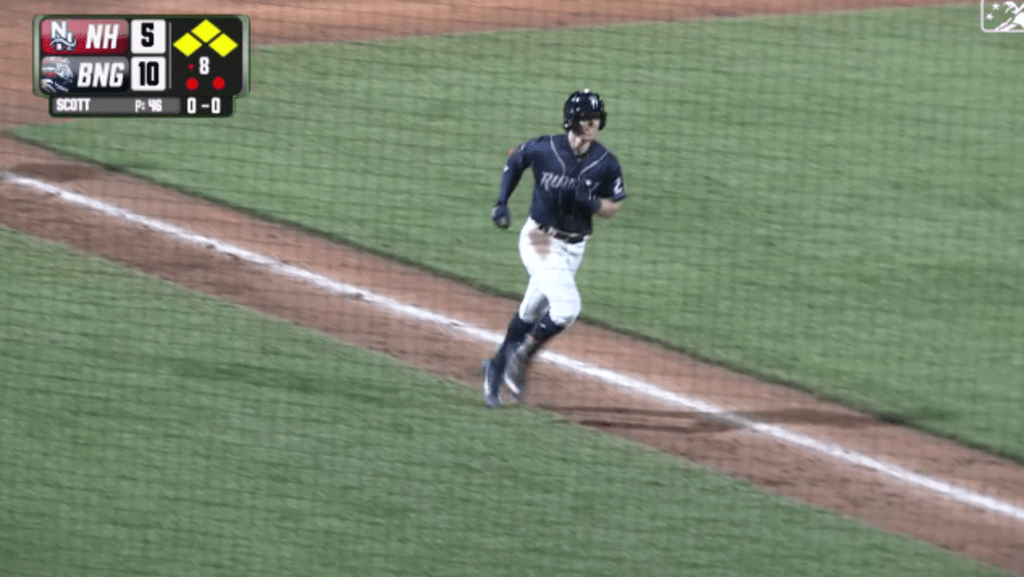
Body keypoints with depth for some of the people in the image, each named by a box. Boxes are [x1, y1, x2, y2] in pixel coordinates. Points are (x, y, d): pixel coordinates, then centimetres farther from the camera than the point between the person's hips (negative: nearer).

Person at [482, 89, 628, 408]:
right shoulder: (543, 149, -15)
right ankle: (521, 357, 2)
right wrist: (502, 201, -1)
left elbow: (613, 207, 1)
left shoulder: (606, 164, -9)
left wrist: (591, 203, -20)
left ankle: (498, 366, 36)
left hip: (574, 247, 4)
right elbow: (514, 160, 6)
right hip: (541, 240, -4)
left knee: (532, 313, 17)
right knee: (566, 306, -20)